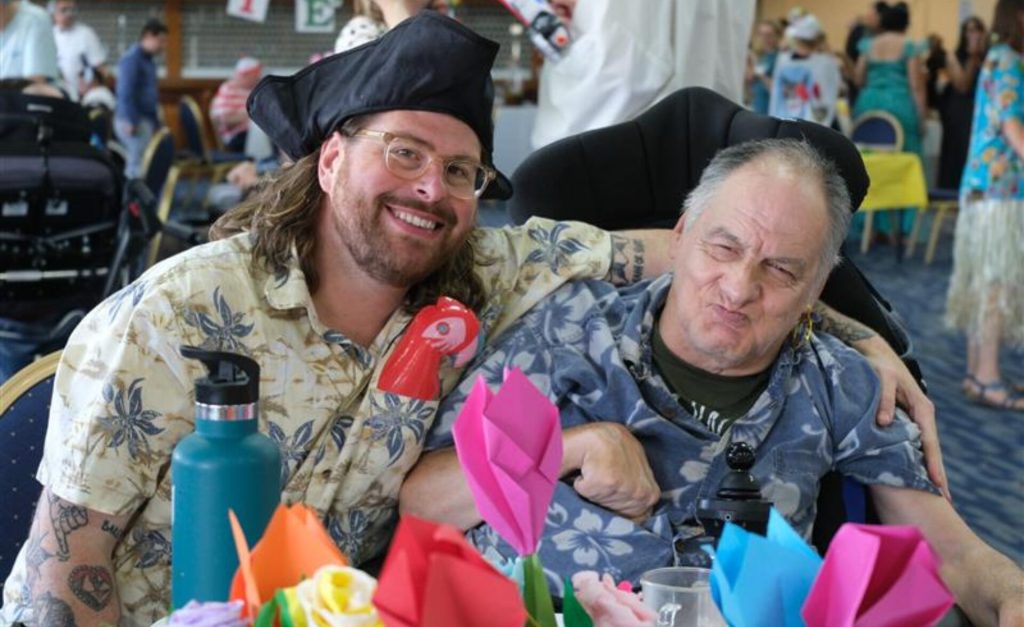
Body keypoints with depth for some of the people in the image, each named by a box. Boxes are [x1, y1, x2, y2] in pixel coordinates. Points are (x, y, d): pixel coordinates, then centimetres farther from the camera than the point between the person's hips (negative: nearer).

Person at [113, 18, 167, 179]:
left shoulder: (148, 60, 17)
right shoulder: (132, 59, -12)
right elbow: (125, 93, -19)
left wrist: (156, 122, 20)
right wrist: (132, 122, -22)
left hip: (146, 120, 10)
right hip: (134, 121, -9)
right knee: (138, 167, -11)